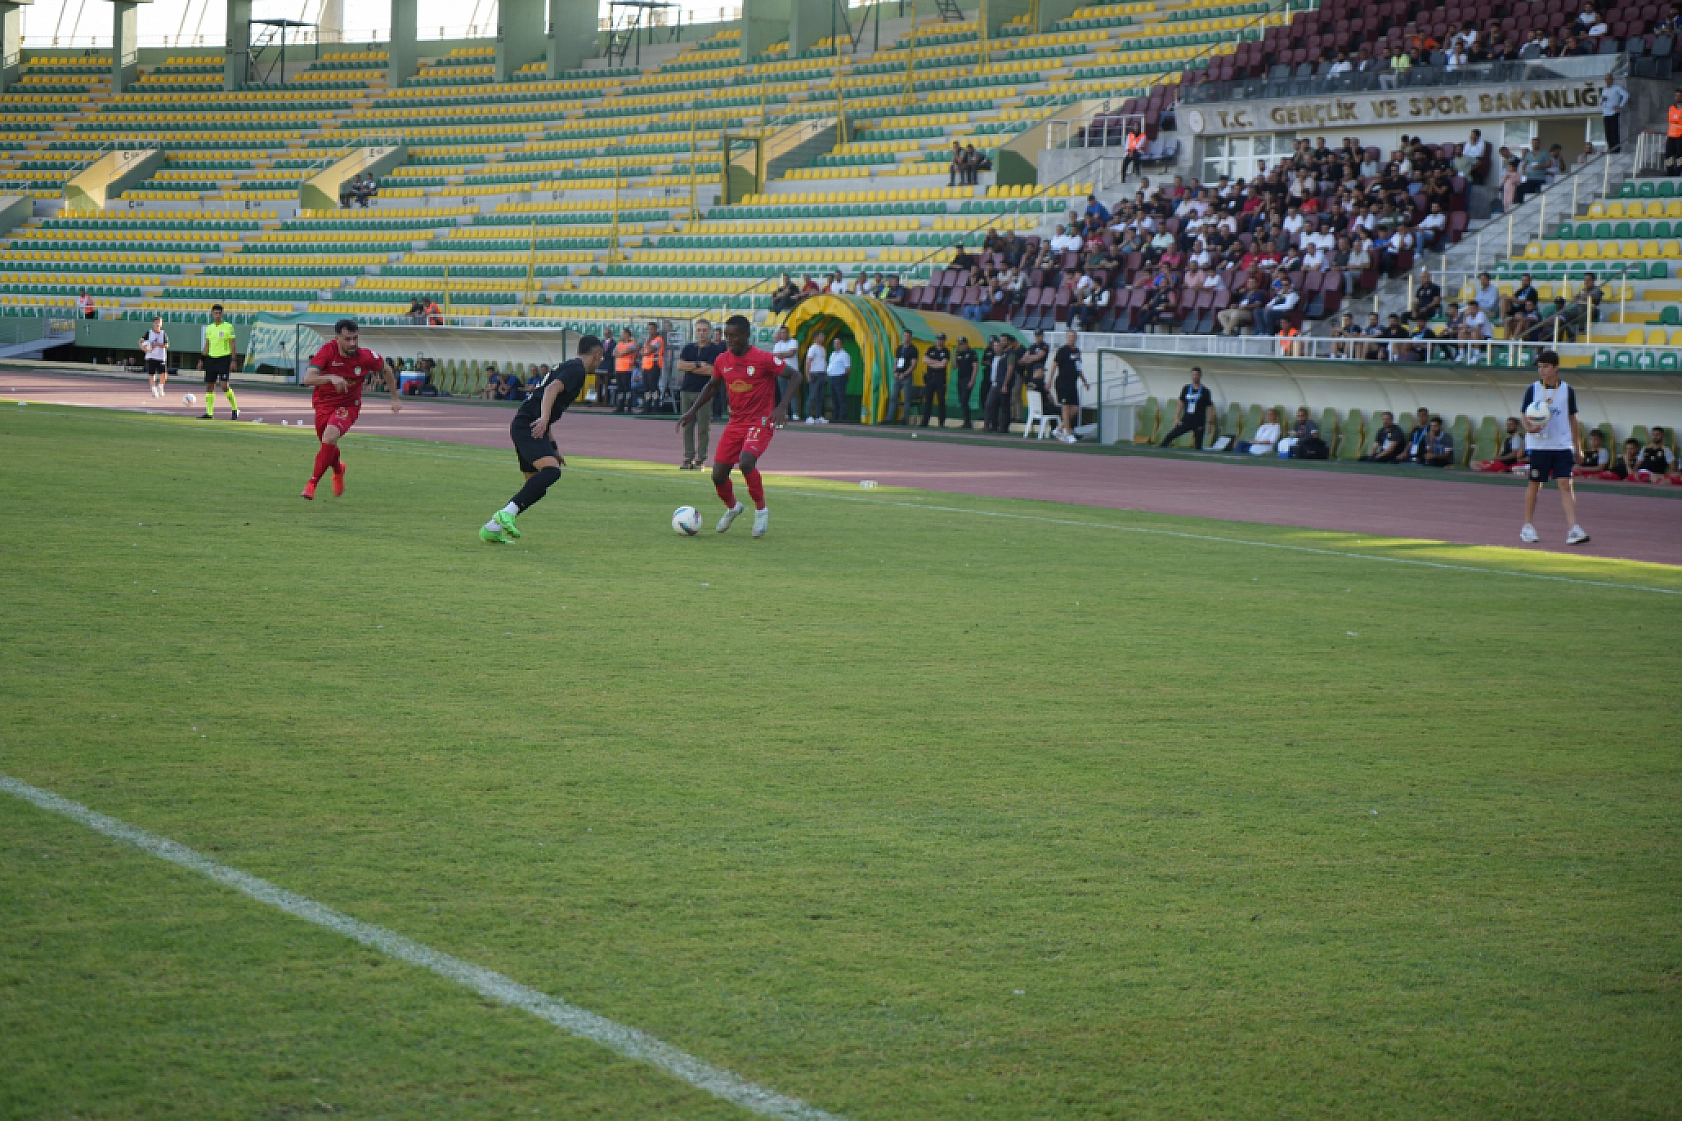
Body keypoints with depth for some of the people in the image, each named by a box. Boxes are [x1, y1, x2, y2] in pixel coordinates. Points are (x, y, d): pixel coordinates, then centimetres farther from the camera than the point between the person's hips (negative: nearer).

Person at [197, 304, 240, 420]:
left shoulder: (228, 327, -4)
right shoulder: (209, 328, 12)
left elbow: (232, 345, -5)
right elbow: (206, 345, 17)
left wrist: (233, 361, -12)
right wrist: (201, 360, 12)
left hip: (224, 358, -6)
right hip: (211, 358, 6)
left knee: (224, 385, -15)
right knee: (209, 386, 3)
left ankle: (235, 409, 1)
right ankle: (209, 413, 7)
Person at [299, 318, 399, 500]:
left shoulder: (366, 357, -17)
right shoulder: (327, 352, -20)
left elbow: (386, 371, 5)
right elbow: (307, 378, -29)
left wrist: (395, 399, 11)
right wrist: (331, 378, -46)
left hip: (348, 405, -2)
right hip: (324, 404, 2)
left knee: (330, 437, -28)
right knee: (327, 443, 14)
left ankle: (312, 483, -17)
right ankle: (338, 469, 53)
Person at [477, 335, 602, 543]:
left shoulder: (566, 367, 28)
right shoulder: (577, 369, -3)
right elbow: (552, 389, -21)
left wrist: (553, 448, 36)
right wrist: (544, 418, -35)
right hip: (528, 427, -10)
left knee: (537, 488, 11)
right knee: (551, 471, -28)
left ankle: (492, 528, 13)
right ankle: (507, 513, -34)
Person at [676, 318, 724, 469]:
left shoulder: (716, 349, 1)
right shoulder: (689, 348, 14)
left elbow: (714, 370, -12)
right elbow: (680, 365, 1)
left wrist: (690, 367, -6)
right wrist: (699, 365, -9)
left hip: (705, 392, -4)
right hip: (687, 390, 4)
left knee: (703, 427, -7)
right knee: (688, 426, 5)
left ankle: (700, 458, -4)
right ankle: (688, 458, 9)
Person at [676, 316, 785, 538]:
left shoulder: (763, 359, -14)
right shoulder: (722, 361, 3)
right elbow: (712, 386, 21)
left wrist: (782, 407, -20)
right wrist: (693, 410, 11)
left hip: (760, 422, -6)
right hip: (735, 423, 6)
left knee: (746, 462, -31)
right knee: (718, 475, 2)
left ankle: (761, 510, -9)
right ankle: (732, 508, 34)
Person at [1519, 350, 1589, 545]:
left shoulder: (1567, 390, 4)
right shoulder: (1533, 389, 1)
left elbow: (1572, 418, 12)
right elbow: (1523, 413, 2)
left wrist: (1577, 445, 13)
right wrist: (1529, 426, -21)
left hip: (1563, 446, 0)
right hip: (1539, 446, 0)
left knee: (1565, 485, -8)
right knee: (1535, 484, 7)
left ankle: (1574, 529, -14)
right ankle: (1528, 527, 20)